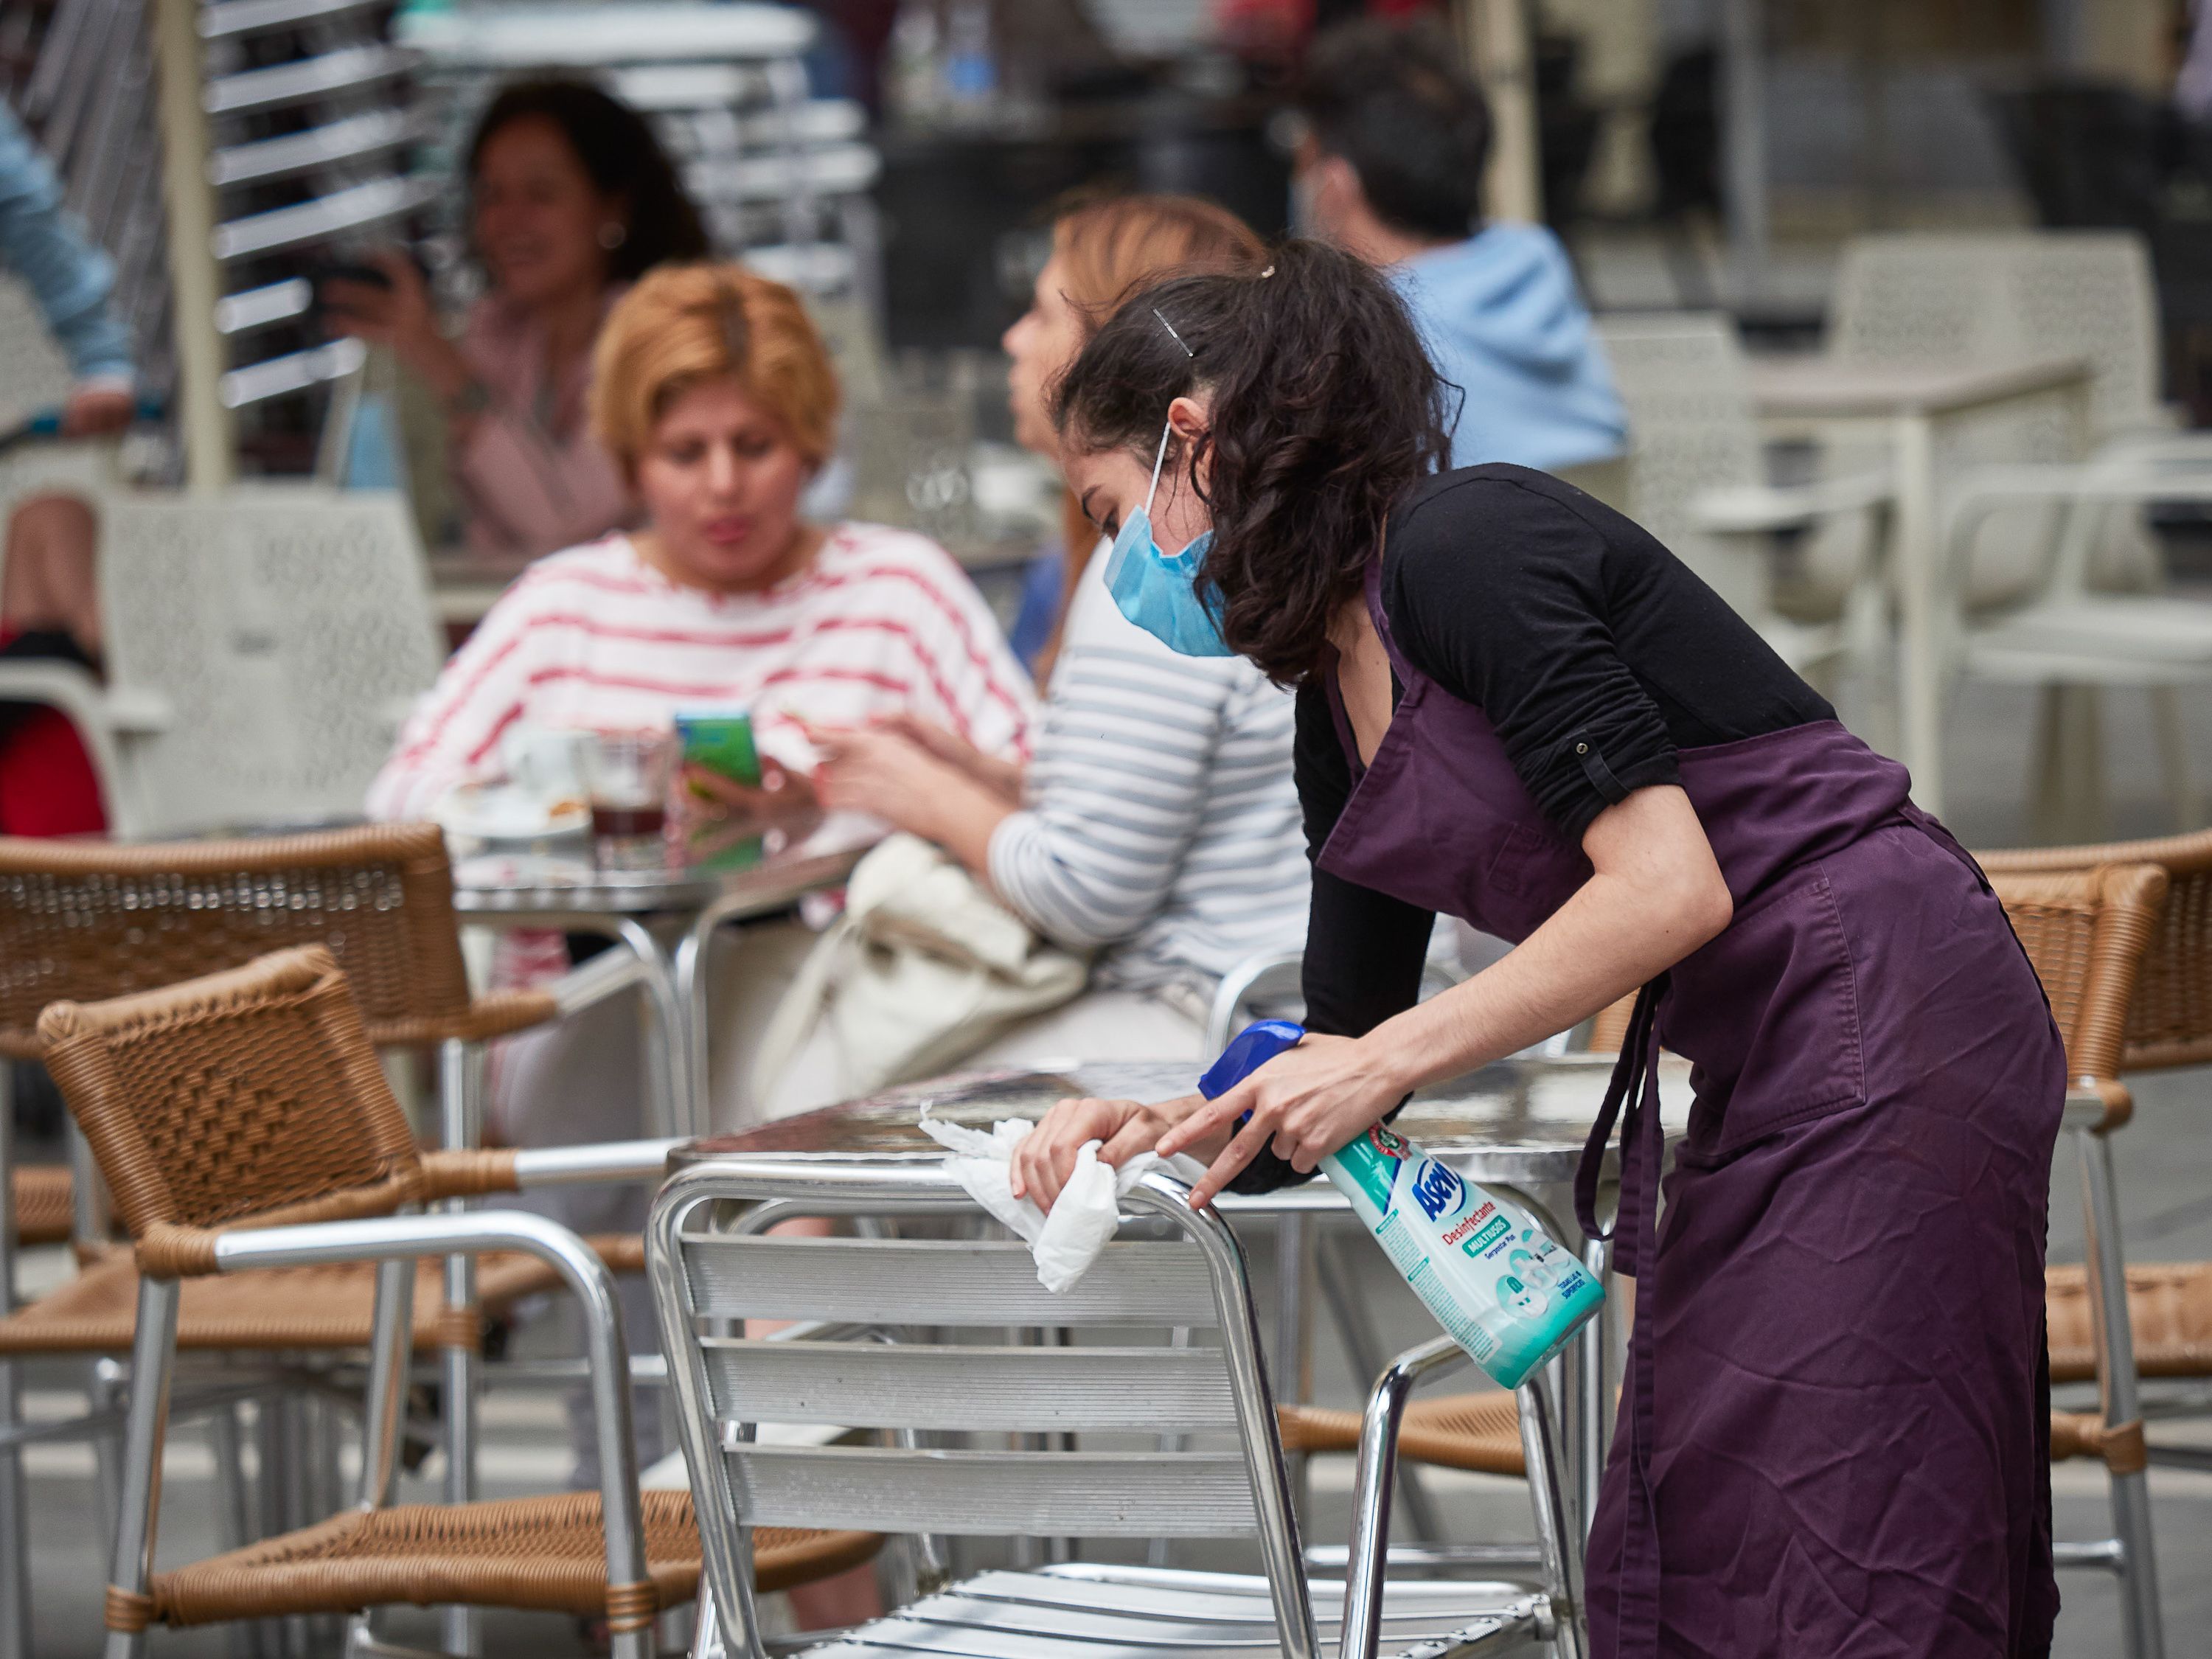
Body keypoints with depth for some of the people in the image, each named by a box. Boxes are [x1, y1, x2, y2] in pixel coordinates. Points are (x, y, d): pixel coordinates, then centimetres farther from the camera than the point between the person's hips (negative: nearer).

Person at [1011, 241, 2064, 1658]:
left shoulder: (1460, 547, -13)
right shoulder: (1336, 716, 15)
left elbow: (1671, 889, -21)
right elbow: (1351, 1054, 19)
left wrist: (1387, 1060, -17)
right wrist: (1168, 1128, 1)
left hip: (1886, 1025, -10)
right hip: (1757, 1080, 10)